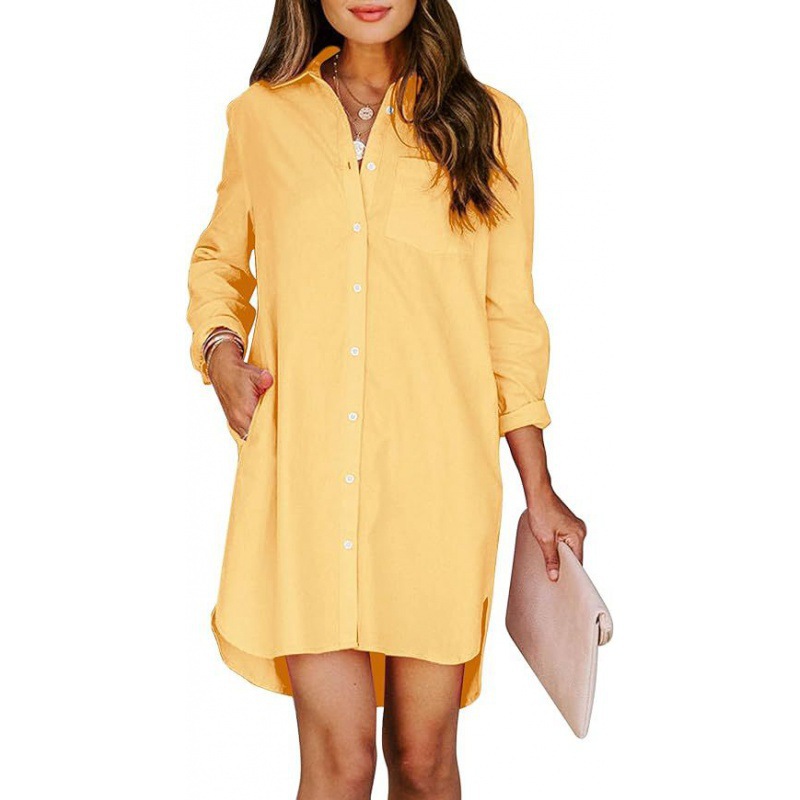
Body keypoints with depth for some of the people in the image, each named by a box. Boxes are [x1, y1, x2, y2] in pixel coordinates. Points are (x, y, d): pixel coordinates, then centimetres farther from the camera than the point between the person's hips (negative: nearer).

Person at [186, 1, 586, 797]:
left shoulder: (489, 121, 5)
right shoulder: (261, 114, 7)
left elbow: (511, 317, 7)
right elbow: (219, 258, 22)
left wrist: (539, 492, 5)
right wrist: (219, 348, 0)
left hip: (436, 471, 0)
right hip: (302, 469, 0)